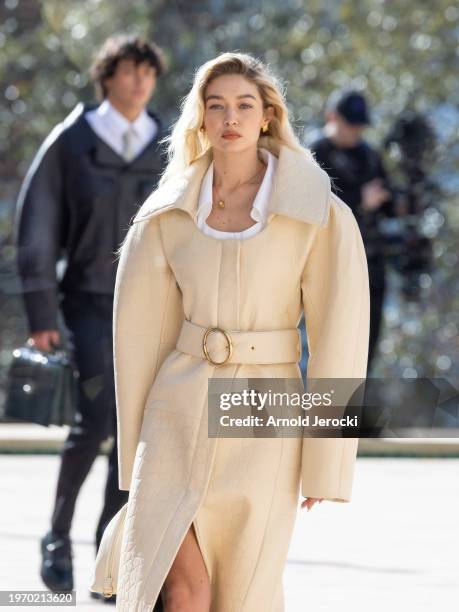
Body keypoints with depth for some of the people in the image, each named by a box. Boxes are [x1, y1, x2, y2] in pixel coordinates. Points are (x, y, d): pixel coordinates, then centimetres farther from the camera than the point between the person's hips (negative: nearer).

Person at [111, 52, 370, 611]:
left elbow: (339, 338, -6)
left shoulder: (319, 215, -5)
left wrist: (323, 463, -7)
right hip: (180, 413, 2)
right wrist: (136, 450, 8)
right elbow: (142, 328, 8)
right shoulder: (169, 214, 4)